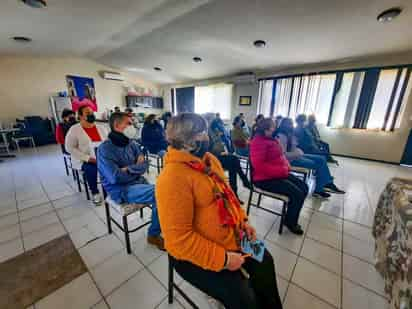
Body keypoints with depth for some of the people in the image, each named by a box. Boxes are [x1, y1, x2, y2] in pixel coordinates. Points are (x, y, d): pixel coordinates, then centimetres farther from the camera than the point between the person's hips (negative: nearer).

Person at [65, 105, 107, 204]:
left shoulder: (101, 128, 9)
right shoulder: (74, 129, -3)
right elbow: (70, 148, -9)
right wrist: (87, 158, -19)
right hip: (83, 160, -3)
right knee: (91, 168, -32)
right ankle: (95, 193, -6)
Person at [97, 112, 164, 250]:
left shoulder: (132, 143, 5)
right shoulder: (105, 149, -12)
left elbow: (144, 166, 4)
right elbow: (115, 177, -21)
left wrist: (128, 169, -13)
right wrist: (136, 168, -7)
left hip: (139, 182, 6)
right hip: (122, 190, -6)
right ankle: (153, 235, -2)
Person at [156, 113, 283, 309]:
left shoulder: (209, 160, -1)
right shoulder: (173, 177, -29)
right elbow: (179, 238, -28)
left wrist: (243, 220, 0)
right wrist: (223, 259, -22)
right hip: (195, 253, -7)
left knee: (264, 261, 15)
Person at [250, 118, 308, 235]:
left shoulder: (272, 139, 11)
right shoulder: (258, 142, -19)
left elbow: (280, 156, 22)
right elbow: (259, 165, -28)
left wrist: (286, 167, 2)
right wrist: (281, 171, -23)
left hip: (280, 174, 11)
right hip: (265, 179, -10)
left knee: (304, 187, 11)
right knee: (297, 193, -14)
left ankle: (291, 216, 24)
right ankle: (291, 222, 11)